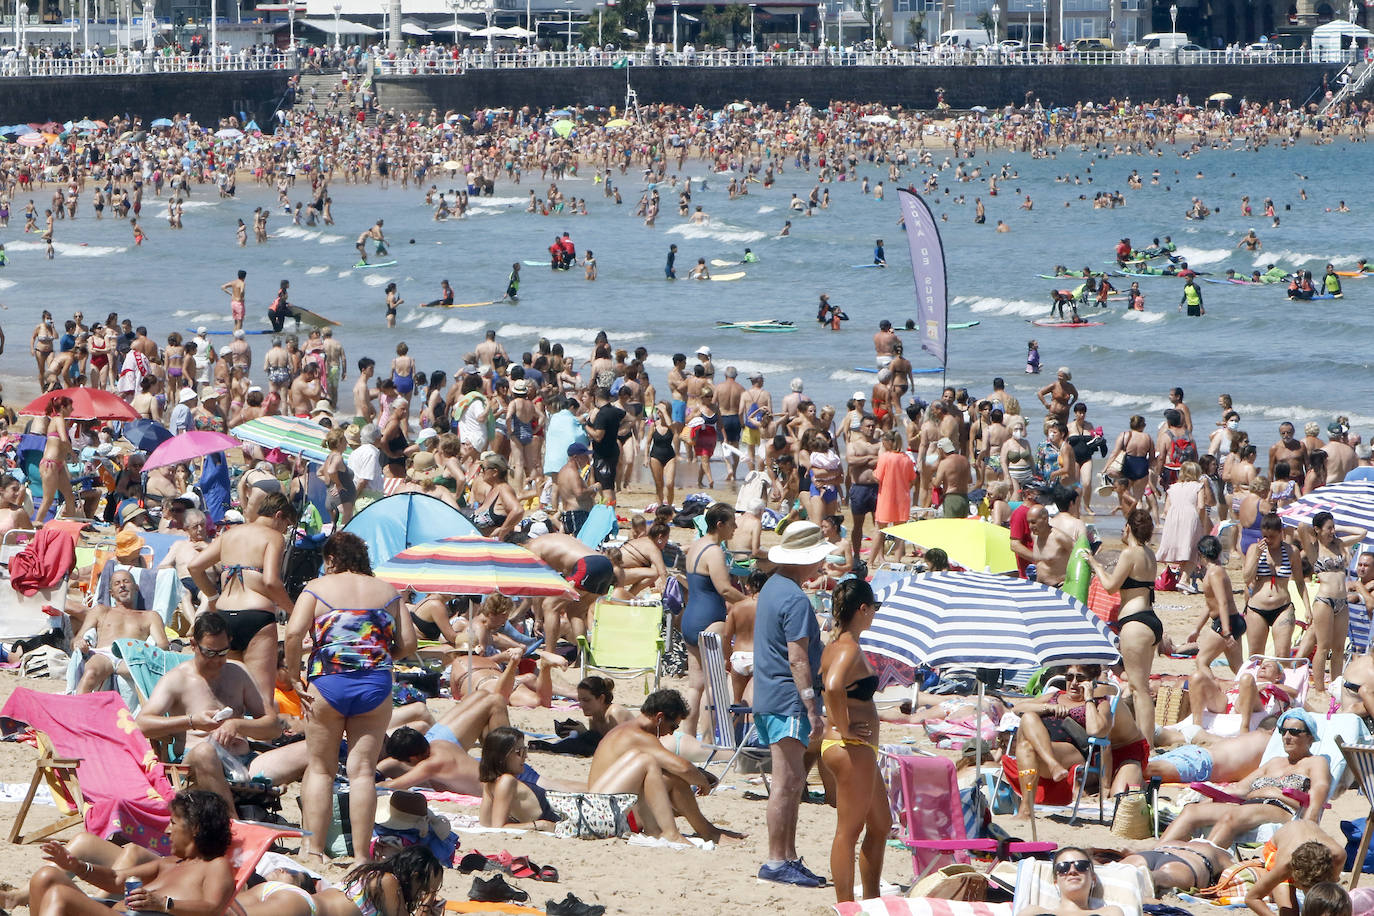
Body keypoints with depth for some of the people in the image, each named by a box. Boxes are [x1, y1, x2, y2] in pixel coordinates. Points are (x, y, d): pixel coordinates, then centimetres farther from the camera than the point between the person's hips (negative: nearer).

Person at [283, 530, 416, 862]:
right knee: (362, 769, 3)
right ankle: (361, 853, -3)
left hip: (329, 682, -2)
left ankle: (313, 847, 3)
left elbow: (294, 633, -8)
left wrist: (293, 675, 0)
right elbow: (408, 643, 9)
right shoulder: (387, 592, 14)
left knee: (320, 767, 10)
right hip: (377, 684, 2)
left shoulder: (318, 587, 6)